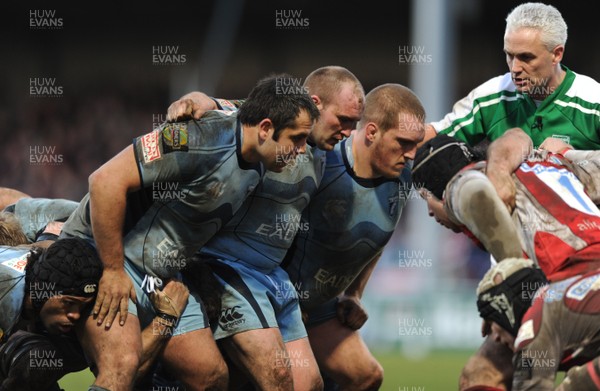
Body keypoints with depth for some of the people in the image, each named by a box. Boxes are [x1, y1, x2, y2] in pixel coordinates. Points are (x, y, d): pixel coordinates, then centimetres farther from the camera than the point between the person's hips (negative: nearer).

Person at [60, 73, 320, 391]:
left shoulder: (255, 168, 4)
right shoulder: (201, 139, -25)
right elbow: (107, 179, -28)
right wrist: (112, 271, -24)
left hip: (164, 278, 9)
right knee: (122, 363, -30)